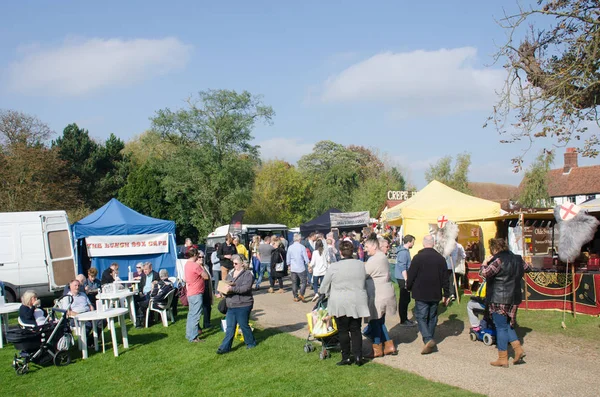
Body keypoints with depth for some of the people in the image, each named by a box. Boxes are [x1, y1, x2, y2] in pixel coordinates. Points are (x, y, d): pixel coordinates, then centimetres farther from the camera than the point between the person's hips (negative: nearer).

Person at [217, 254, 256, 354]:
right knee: (230, 327, 7)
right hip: (231, 306, 6)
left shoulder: (247, 274, -10)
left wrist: (232, 289, -31)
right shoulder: (230, 274, 13)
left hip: (243, 306, -6)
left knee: (244, 325, 6)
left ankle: (251, 343, 27)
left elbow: (246, 288, -23)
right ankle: (225, 347, 9)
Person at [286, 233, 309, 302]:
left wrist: (289, 265, 23)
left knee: (294, 283, 11)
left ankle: (295, 297, 13)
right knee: (303, 282, 5)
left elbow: (288, 258, 8)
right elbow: (306, 258, -7)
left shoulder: (290, 247, 0)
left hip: (293, 268, 4)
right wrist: (308, 264, 11)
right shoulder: (302, 247, -12)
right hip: (301, 268, -4)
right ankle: (301, 294, -11)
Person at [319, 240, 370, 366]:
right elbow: (364, 283, 12)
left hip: (340, 304, -3)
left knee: (343, 330, 8)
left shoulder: (334, 267, -10)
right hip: (357, 303, 3)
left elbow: (324, 285, 2)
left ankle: (346, 357, 13)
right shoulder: (361, 265, 1)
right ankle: (358, 356, 9)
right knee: (356, 330, 12)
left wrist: (321, 292, 23)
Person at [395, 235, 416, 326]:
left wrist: (407, 279, 26)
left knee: (406, 299, 16)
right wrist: (406, 280, -23)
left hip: (403, 278, 10)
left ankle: (405, 318, 25)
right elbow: (403, 268, -22)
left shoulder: (405, 251, 13)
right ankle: (403, 321, 2)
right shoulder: (403, 252, -18)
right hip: (402, 278, -10)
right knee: (404, 300, -4)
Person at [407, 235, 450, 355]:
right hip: (435, 295, 4)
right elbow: (445, 278, 4)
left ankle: (428, 339, -18)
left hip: (421, 295, -4)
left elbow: (411, 276, -8)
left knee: (421, 317, 0)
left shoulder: (418, 258, -12)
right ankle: (429, 339, 22)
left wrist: (409, 288, 11)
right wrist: (446, 294, 12)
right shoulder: (440, 258, 1)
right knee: (432, 318, 15)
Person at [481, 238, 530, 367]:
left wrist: (485, 262, -8)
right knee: (508, 325, 21)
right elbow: (526, 267, 26)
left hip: (499, 300, -8)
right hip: (513, 298, 8)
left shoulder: (498, 260, -18)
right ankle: (518, 349, 10)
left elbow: (484, 273, -24)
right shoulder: (517, 258, 8)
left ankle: (503, 358, 6)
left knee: (501, 327, 0)